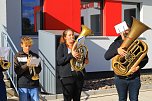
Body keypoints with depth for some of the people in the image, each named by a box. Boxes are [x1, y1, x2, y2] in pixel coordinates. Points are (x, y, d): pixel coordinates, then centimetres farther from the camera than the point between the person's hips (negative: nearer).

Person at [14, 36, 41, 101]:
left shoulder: (35, 56, 10)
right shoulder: (18, 56, 3)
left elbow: (39, 70, 7)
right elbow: (17, 71, -6)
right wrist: (26, 65, -19)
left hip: (34, 84, 2)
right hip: (22, 85, -2)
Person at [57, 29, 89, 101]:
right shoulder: (61, 47, 0)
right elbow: (59, 61, -11)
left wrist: (85, 60, 1)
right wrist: (71, 55, -20)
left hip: (79, 75, 4)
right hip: (67, 76, -4)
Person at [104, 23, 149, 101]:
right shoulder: (116, 44, 2)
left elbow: (145, 58, 3)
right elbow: (106, 56, -10)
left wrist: (138, 66, -16)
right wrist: (116, 50, -28)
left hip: (134, 78, 0)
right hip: (120, 78, 1)